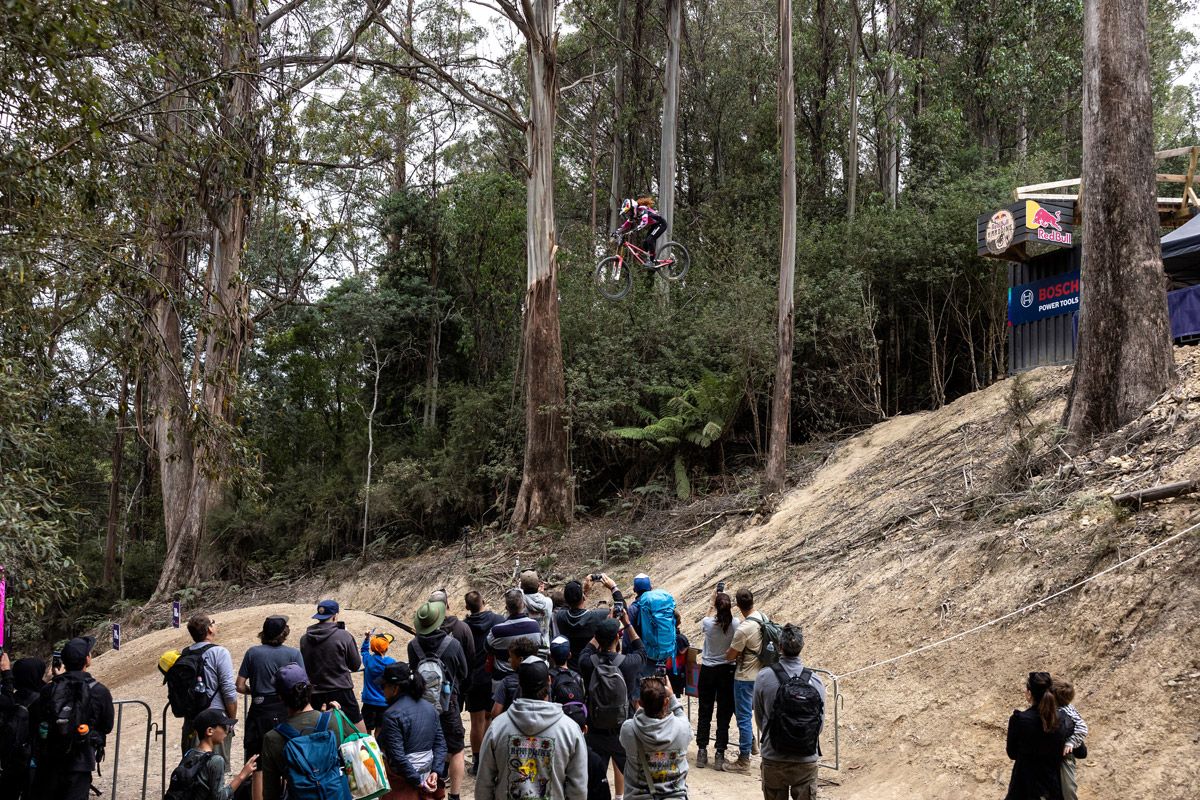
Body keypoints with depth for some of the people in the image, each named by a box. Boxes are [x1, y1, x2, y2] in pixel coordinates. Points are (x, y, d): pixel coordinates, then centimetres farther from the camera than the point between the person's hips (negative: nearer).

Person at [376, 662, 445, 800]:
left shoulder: (392, 715, -19)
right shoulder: (430, 707, 4)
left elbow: (398, 756, -22)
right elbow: (440, 743, 2)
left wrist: (417, 781, -16)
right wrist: (436, 772, -5)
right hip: (426, 772, 7)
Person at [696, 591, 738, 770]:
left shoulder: (707, 623, -13)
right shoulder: (735, 624, -13)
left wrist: (713, 604, 18)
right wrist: (730, 610, 20)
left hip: (708, 671, 0)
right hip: (728, 670, 0)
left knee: (705, 712, 11)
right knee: (724, 714, 5)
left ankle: (702, 752, 15)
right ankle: (720, 755, 4)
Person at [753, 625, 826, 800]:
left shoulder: (764, 677, -11)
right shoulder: (815, 681, -9)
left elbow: (759, 716, 0)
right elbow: (821, 722, -1)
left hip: (773, 760, 0)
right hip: (807, 761, 0)